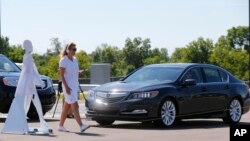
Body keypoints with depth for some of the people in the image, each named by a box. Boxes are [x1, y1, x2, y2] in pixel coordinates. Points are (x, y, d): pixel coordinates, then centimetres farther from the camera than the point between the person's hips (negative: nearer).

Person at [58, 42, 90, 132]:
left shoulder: (74, 60, 13)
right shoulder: (64, 60, -10)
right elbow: (61, 75, -15)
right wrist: (66, 87, -22)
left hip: (75, 85, 8)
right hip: (68, 85, -8)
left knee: (67, 107, 11)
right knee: (75, 106, -16)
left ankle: (61, 126, 18)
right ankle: (81, 126, -23)